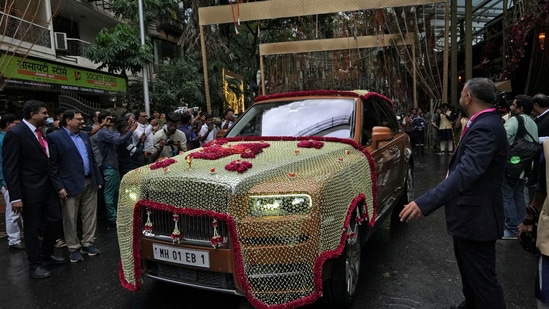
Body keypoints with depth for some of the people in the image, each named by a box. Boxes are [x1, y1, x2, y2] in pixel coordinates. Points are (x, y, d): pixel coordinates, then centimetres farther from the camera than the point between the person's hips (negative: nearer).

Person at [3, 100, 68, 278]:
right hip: (30, 190, -7)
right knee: (32, 229, 7)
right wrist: (15, 197, -19)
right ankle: (35, 265, 25)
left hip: (48, 187, 7)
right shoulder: (15, 134, -15)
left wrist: (56, 183, 9)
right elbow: (9, 168, -16)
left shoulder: (40, 132, 7)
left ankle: (46, 255, 37)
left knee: (55, 221, 16)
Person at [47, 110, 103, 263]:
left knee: (90, 216, 11)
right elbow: (52, 165, -10)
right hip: (70, 185, -6)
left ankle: (87, 243, 25)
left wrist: (98, 179, 12)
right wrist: (59, 187, -14)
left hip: (89, 182, 6)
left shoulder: (84, 136, 15)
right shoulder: (55, 137, -6)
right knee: (70, 219, 5)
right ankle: (73, 248, 18)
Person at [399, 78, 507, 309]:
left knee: (481, 276, 2)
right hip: (472, 213, 11)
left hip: (475, 216, -11)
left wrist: (424, 203, -47)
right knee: (469, 269, 26)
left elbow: (467, 172, -39)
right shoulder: (485, 123, 8)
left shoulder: (485, 128, -25)